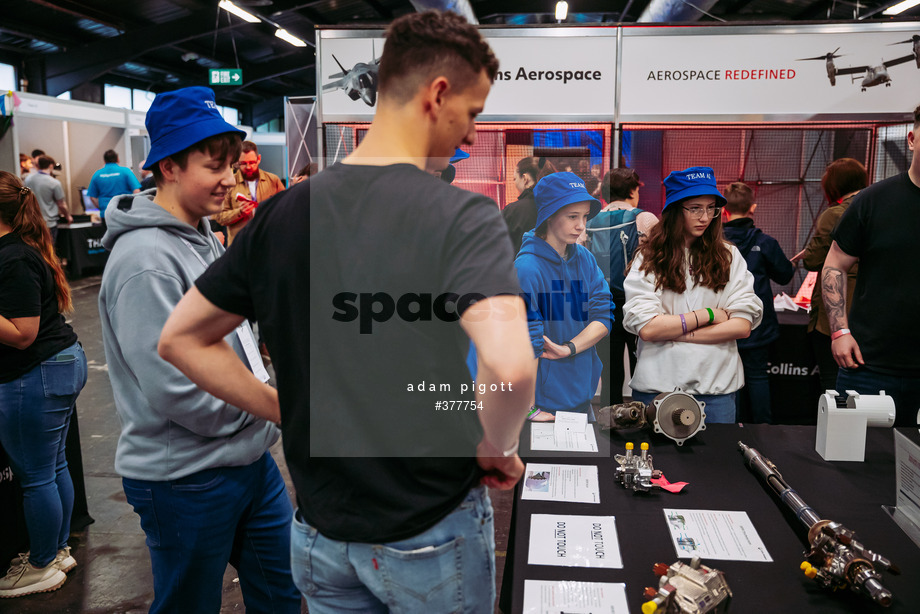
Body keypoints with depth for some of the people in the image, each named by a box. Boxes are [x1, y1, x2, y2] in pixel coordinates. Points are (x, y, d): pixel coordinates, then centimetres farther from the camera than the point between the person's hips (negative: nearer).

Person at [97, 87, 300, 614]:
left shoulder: (202, 235, 9)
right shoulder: (146, 259, -22)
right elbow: (173, 390, -26)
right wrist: (268, 408, -14)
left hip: (248, 458, 9)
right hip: (186, 479, -8)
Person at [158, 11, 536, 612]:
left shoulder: (283, 213, -3)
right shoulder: (464, 215, -20)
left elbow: (180, 340, 3)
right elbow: (509, 367, -35)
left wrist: (290, 410, 3)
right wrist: (498, 447, -14)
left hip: (321, 533, 4)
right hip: (432, 535, -3)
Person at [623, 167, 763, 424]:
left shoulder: (729, 256, 5)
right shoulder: (648, 260, -1)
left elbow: (742, 326, -4)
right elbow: (646, 328, -12)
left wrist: (676, 333, -11)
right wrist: (708, 315, -8)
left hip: (717, 386, 2)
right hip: (658, 385, -1)